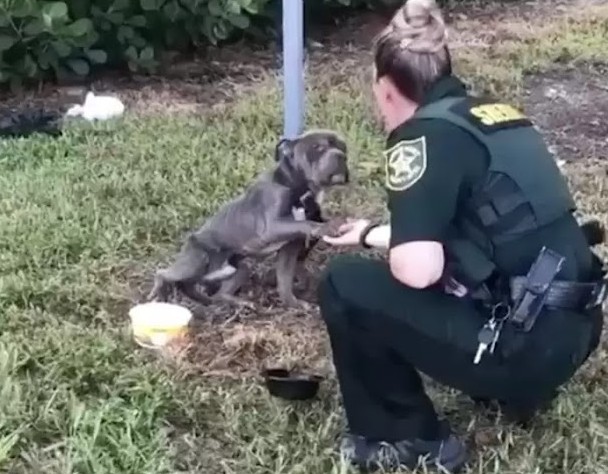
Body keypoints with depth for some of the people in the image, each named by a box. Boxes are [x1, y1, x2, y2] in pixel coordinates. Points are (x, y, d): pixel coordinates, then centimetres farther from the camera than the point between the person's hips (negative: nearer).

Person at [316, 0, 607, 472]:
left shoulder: (424, 134, -13)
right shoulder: (493, 114, 13)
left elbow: (418, 268, -24)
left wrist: (386, 249, 0)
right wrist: (371, 233, 39)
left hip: (524, 348, -9)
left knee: (345, 284, -2)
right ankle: (518, 386, 23)